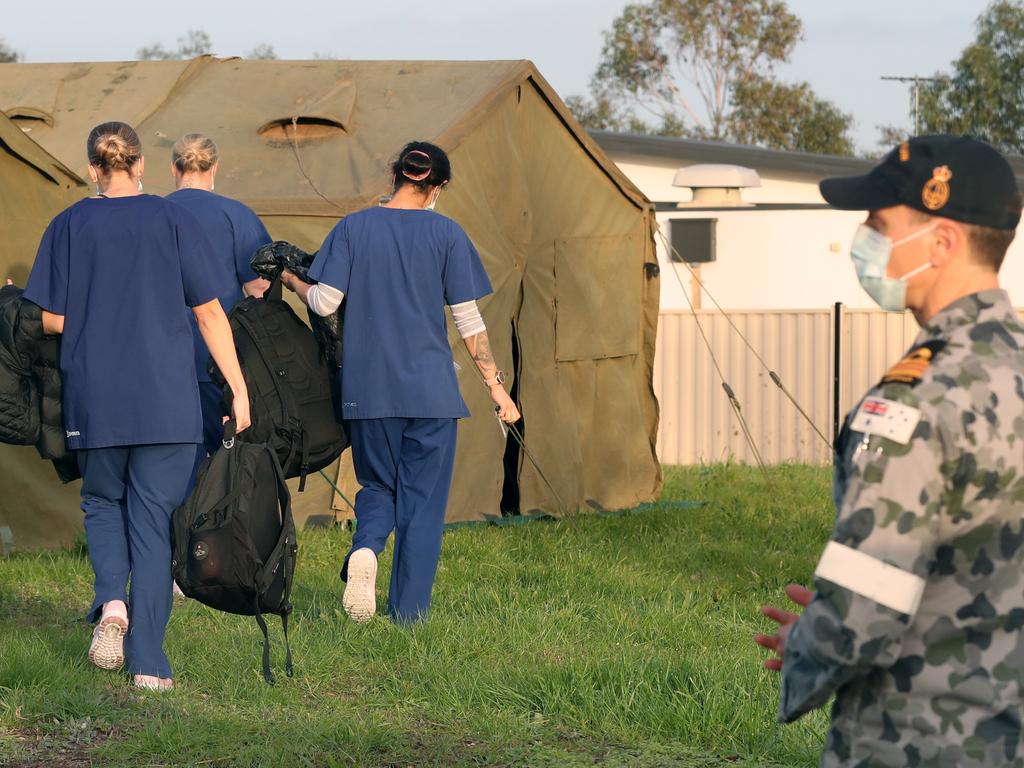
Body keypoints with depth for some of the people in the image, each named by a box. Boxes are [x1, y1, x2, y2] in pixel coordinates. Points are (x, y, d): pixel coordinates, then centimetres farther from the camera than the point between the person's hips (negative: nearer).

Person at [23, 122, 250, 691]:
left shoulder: (70, 226, 0)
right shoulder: (175, 221, 0)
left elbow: (52, 319, 0)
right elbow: (210, 313, -2)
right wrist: (239, 389, 2)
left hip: (95, 397, 0)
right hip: (167, 398, 0)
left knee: (103, 502, 21)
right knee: (153, 516, 4)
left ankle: (112, 600, -7)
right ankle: (148, 661, -1)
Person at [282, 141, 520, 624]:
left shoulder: (353, 228, 1)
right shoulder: (447, 235, -2)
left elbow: (324, 302, -3)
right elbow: (469, 321, -2)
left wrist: (291, 281, 17)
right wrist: (495, 384, 4)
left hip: (368, 388, 1)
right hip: (431, 386, -1)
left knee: (378, 485, 16)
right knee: (423, 495, 7)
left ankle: (365, 548, -16)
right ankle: (408, 610, 4)